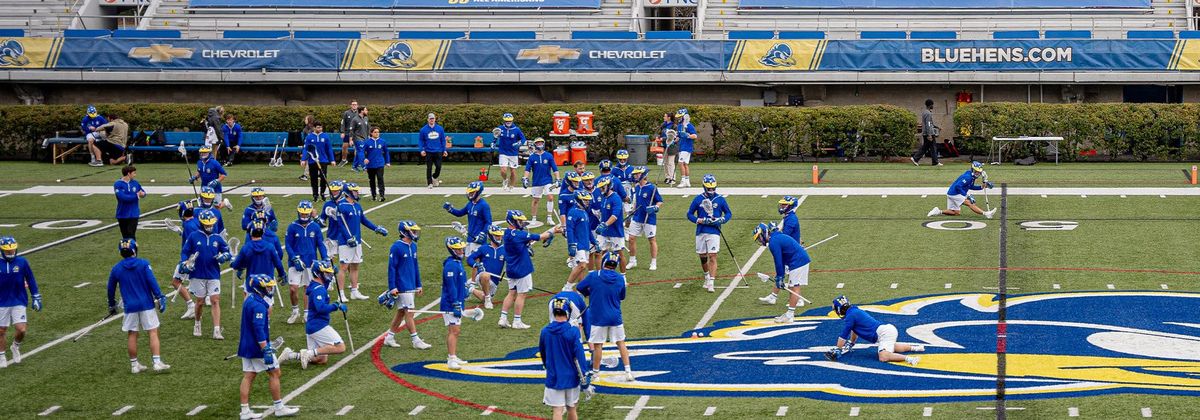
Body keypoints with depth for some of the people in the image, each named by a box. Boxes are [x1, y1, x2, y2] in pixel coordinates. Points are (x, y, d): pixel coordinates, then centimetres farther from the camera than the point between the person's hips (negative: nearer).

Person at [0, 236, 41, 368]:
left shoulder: (22, 262, -6)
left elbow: (31, 280, 4)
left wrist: (36, 298, 4)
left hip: (19, 303, 0)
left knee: (21, 330, -10)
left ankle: (16, 347, 22)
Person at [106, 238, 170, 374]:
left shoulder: (116, 269, 4)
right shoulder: (144, 264, -5)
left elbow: (111, 289, 12)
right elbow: (152, 282, -12)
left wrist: (112, 305, 25)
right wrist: (160, 298, -7)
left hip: (130, 306, 3)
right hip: (146, 304, -2)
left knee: (132, 335, 10)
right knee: (153, 332, 0)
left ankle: (134, 364, 16)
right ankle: (157, 362, -8)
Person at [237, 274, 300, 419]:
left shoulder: (248, 301, 12)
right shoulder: (259, 306, -20)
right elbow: (259, 329, -26)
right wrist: (266, 349, -27)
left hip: (246, 346, 9)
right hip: (258, 347, -9)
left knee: (248, 376, 7)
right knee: (274, 373, 3)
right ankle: (279, 408, 9)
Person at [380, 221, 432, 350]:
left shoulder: (413, 246, 10)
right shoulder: (396, 247, -14)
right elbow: (391, 268, -13)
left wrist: (419, 285, 19)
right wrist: (392, 288, -16)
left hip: (411, 286, 8)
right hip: (402, 287, -8)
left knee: (401, 312, 13)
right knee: (409, 312, -5)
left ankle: (389, 337, 21)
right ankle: (415, 340, -1)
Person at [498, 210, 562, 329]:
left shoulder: (507, 234, 6)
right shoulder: (519, 235, -21)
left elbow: (529, 238, 9)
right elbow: (539, 237, -13)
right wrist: (553, 232, 2)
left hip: (511, 269, 8)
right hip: (522, 269, -8)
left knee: (512, 293, 14)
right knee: (521, 294, 1)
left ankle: (503, 318, 10)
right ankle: (517, 321, 6)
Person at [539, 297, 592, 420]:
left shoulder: (545, 332, -4)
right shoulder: (573, 331, -14)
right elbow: (579, 357, -14)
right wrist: (585, 380, -8)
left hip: (553, 378, 1)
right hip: (571, 377, -1)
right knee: (571, 409, 16)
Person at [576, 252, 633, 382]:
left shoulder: (594, 276, -11)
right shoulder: (620, 279, -3)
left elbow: (580, 288, 2)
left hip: (598, 317, -3)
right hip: (615, 317, 3)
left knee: (598, 345, 6)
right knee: (621, 343, 12)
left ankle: (595, 372, 16)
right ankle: (628, 371, 11)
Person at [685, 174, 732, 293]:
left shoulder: (720, 199, 2)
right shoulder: (698, 199, 4)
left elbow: (729, 213, 10)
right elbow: (689, 214, 9)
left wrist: (721, 220, -9)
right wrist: (699, 220, -10)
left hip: (714, 232, -2)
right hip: (701, 232, 2)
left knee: (712, 257, -10)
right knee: (703, 257, 11)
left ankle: (711, 283, -12)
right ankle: (707, 276, 36)